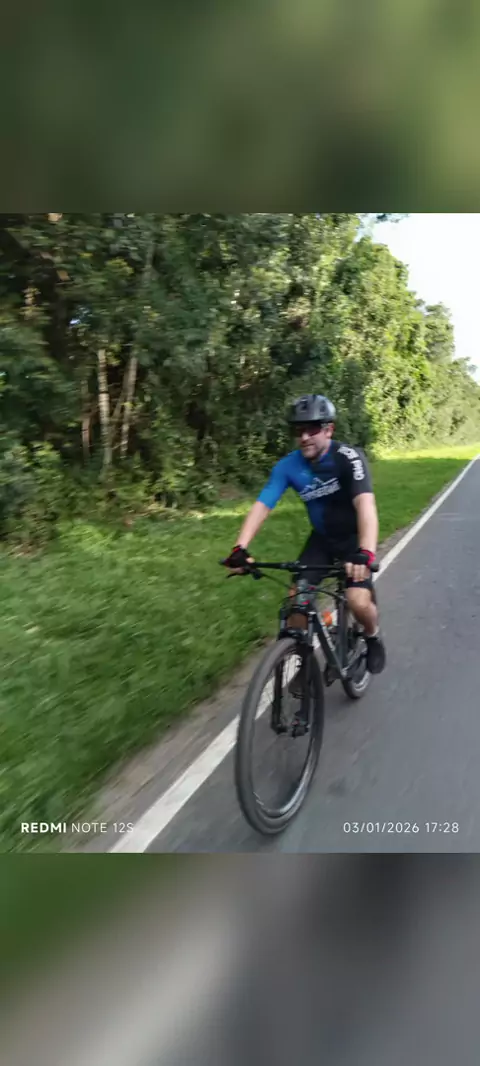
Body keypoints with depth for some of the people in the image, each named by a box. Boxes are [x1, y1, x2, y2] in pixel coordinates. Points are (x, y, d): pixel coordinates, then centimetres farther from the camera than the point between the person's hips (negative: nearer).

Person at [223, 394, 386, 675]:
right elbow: (262, 506, -22)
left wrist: (365, 553, -55)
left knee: (359, 602, -21)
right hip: (322, 538, 3)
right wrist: (240, 547, -38)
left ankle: (373, 636, 15)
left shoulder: (349, 457, -26)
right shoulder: (288, 466, -16)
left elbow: (366, 505, -39)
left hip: (354, 537, -3)